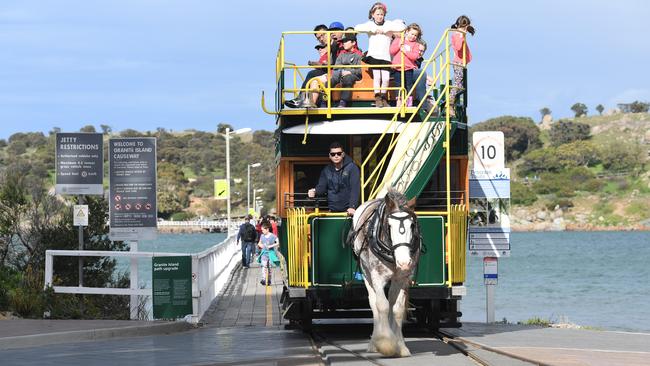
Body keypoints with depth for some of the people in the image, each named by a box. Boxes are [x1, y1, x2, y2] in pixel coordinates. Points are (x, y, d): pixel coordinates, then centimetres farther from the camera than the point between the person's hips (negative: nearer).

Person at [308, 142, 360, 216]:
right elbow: (321, 186, 5)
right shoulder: (326, 170, 10)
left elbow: (355, 189, -13)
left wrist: (352, 207, -25)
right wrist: (315, 191, -20)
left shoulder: (352, 167, -5)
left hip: (348, 211, -4)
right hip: (333, 211, 4)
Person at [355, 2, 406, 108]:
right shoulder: (370, 24, 5)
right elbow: (357, 28, -12)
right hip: (373, 55, -1)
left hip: (385, 57, 1)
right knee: (377, 76, -13)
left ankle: (383, 98, 12)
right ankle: (377, 99, -2)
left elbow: (402, 27, -8)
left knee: (386, 78, -7)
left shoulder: (388, 24, 7)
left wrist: (386, 29, -11)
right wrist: (373, 30, -15)